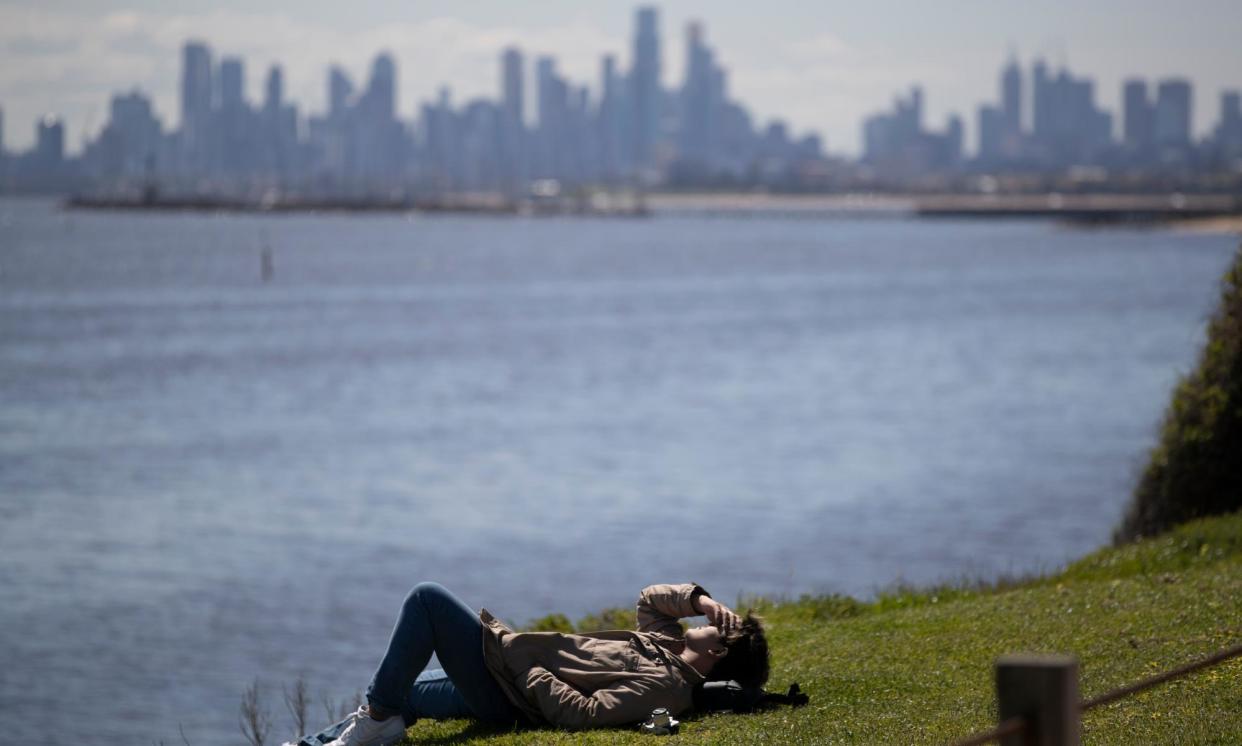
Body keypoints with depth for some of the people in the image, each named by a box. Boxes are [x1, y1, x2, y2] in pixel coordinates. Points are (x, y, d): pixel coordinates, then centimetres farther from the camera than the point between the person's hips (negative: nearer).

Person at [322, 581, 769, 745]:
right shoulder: (667, 644, 3)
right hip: (513, 681, 10)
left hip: (505, 691, -10)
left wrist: (520, 660, -25)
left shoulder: (665, 686, -26)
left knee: (427, 599, -12)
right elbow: (650, 599, 21)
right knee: (407, 690, 29)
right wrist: (700, 599, 3)